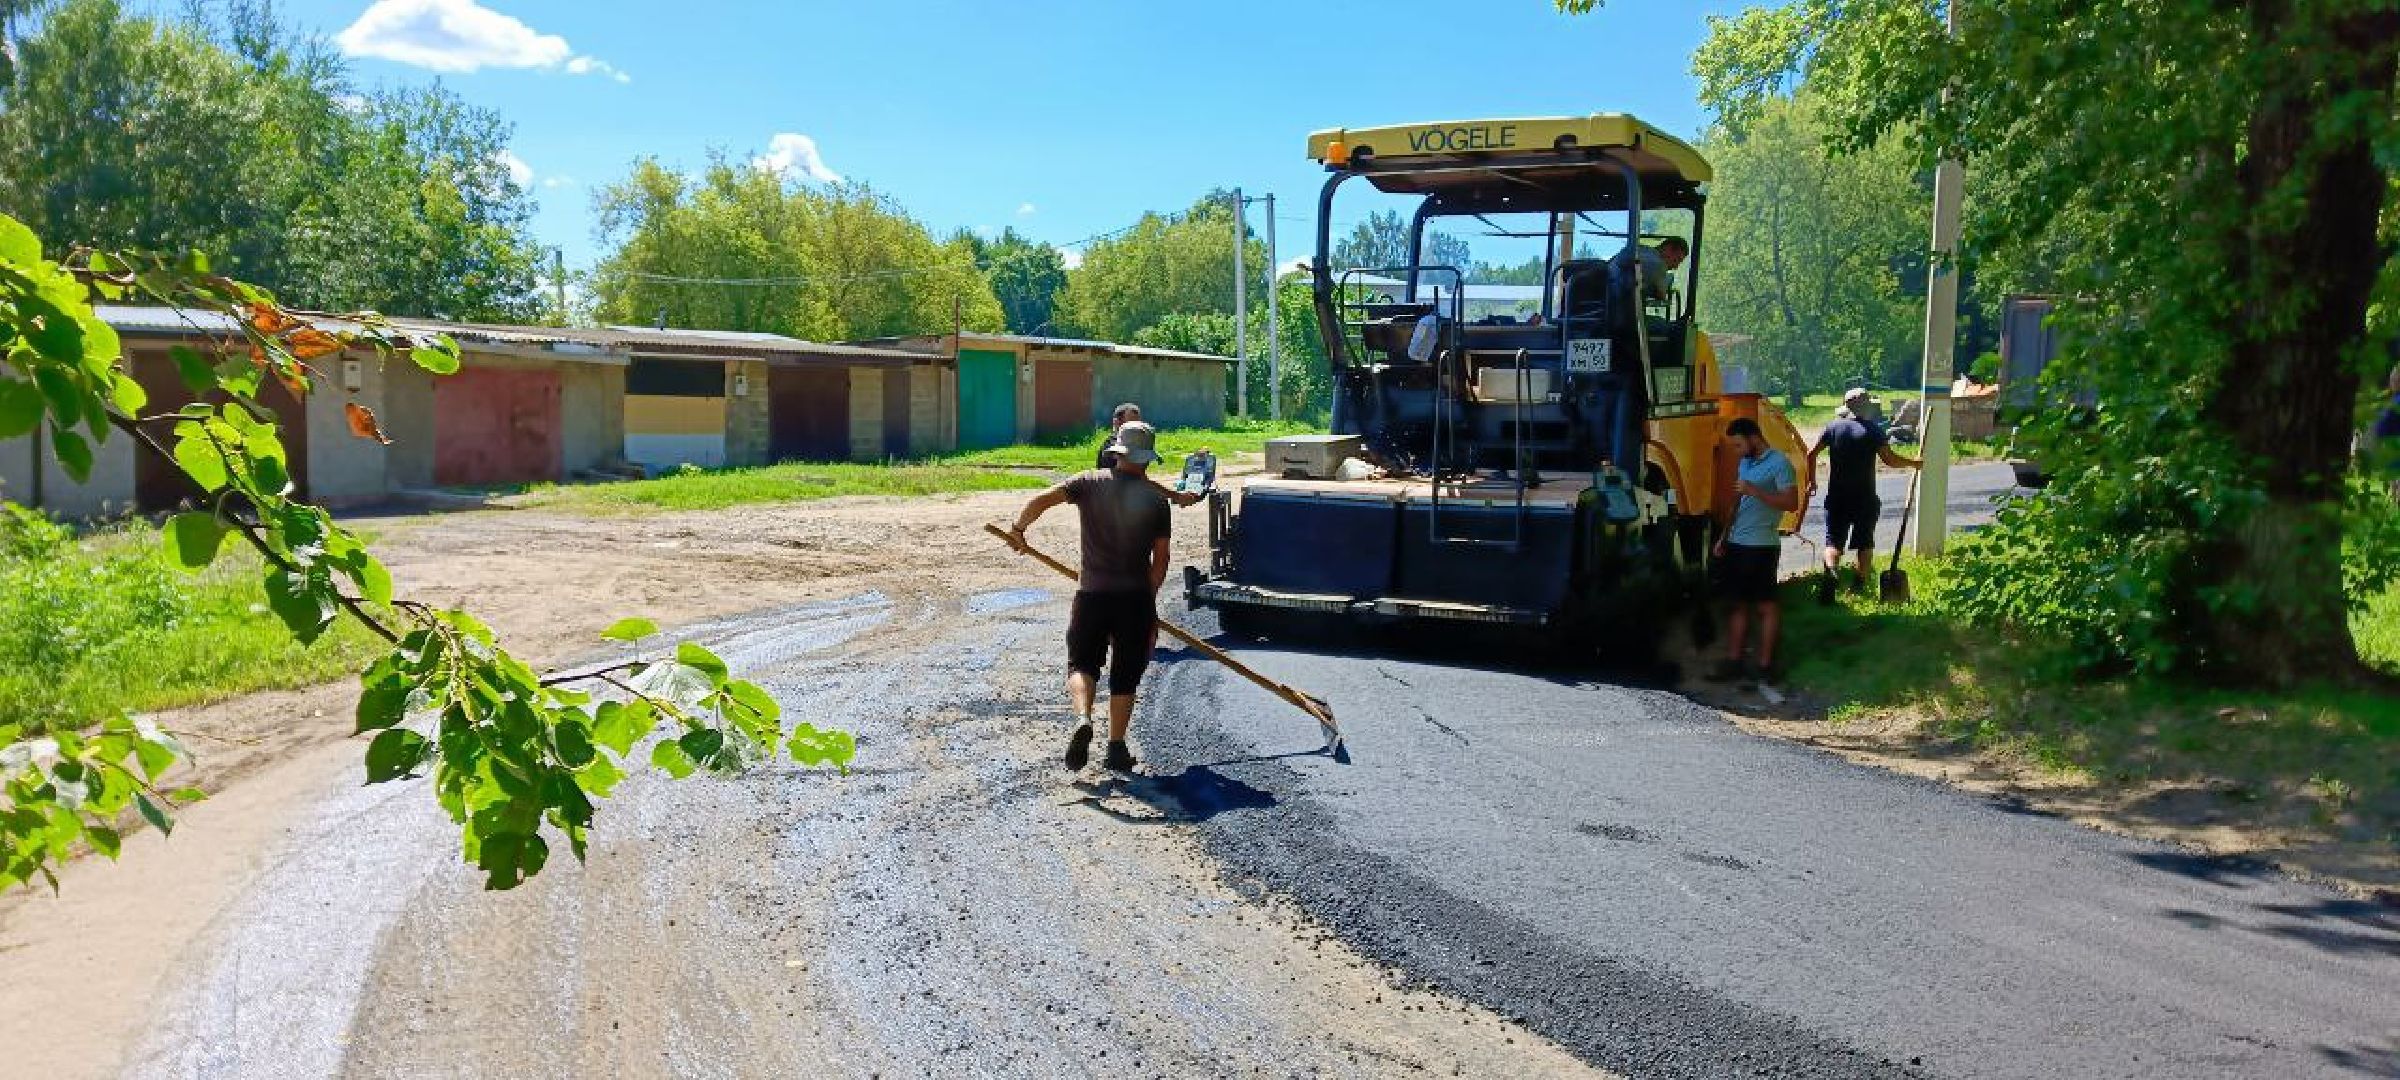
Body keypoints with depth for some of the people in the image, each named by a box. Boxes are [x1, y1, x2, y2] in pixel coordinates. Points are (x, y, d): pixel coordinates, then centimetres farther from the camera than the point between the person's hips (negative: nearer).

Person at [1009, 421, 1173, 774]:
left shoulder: (1092, 483, 0)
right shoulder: (1156, 497, 0)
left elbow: (1044, 499, -13)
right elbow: (1160, 558, 1)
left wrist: (1020, 527, 4)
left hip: (1092, 593, 0)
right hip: (1135, 597, 0)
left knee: (1082, 663, 11)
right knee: (1125, 675, 12)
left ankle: (1082, 717, -17)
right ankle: (1116, 748, 14)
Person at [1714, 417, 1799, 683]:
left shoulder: (1779, 463, -9)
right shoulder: (1745, 463, 16)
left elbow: (1791, 503, -17)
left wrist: (1755, 491, -22)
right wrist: (1724, 537, 17)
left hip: (1761, 547, -8)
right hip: (1736, 545, 8)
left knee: (1765, 605, 0)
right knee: (1739, 604, 10)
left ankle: (1765, 664, 5)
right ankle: (1733, 660, 13)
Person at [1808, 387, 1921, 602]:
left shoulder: (1834, 427, 2)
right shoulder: (1873, 431, -5)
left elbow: (1812, 453, -1)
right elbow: (1890, 459, -11)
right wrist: (1913, 464, 6)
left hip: (1837, 496, 1)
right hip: (1865, 497, -1)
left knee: (1834, 539, 0)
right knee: (1865, 542, 15)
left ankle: (1831, 569, -27)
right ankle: (1862, 582, 18)